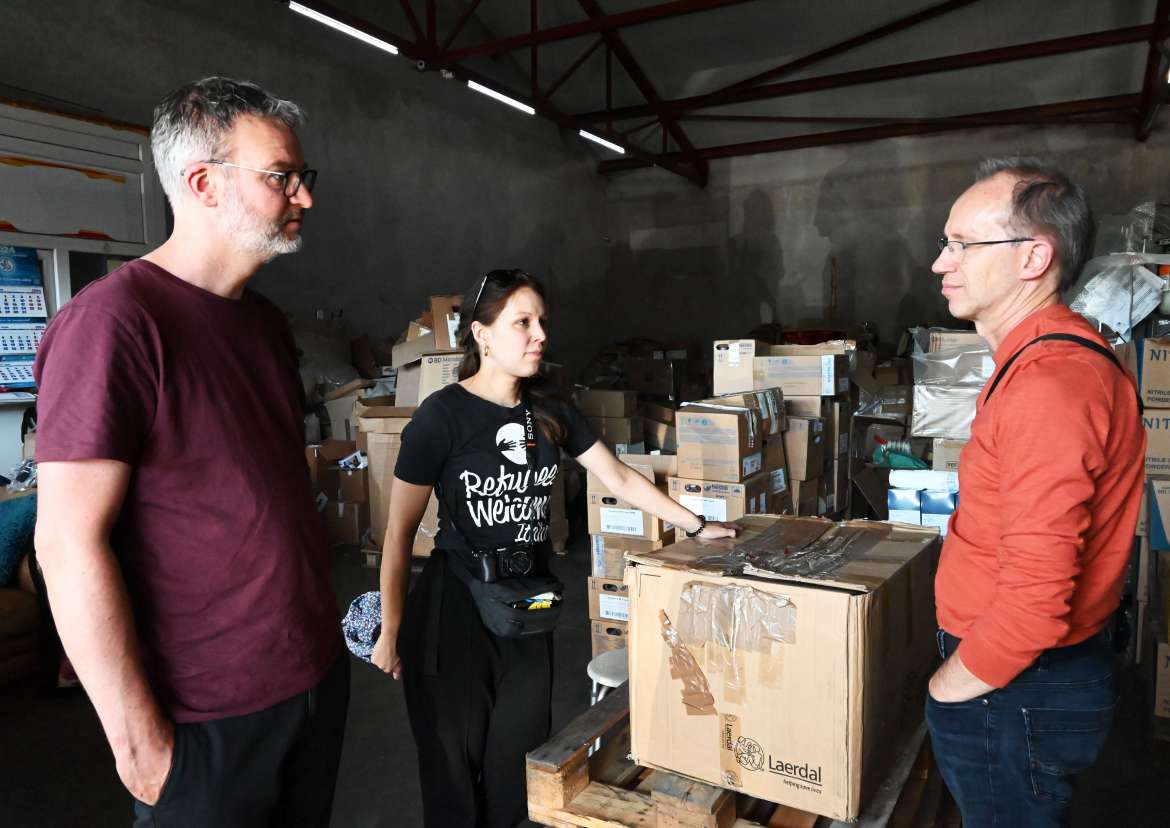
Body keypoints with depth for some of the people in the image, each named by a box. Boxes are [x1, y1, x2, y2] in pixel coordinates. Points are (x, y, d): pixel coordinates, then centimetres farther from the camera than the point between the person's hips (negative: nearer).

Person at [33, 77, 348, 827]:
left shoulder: (268, 323, 8)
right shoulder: (114, 319, -18)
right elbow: (71, 543, -20)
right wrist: (138, 732, -16)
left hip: (319, 674, 7)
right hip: (209, 717, -7)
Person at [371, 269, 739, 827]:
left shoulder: (550, 414, 2)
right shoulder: (441, 417, -15)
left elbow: (620, 479, 9)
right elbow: (400, 533, -10)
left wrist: (696, 526, 8)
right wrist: (391, 631, -6)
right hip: (454, 610, -5)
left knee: (519, 757, 13)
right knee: (454, 762, 9)